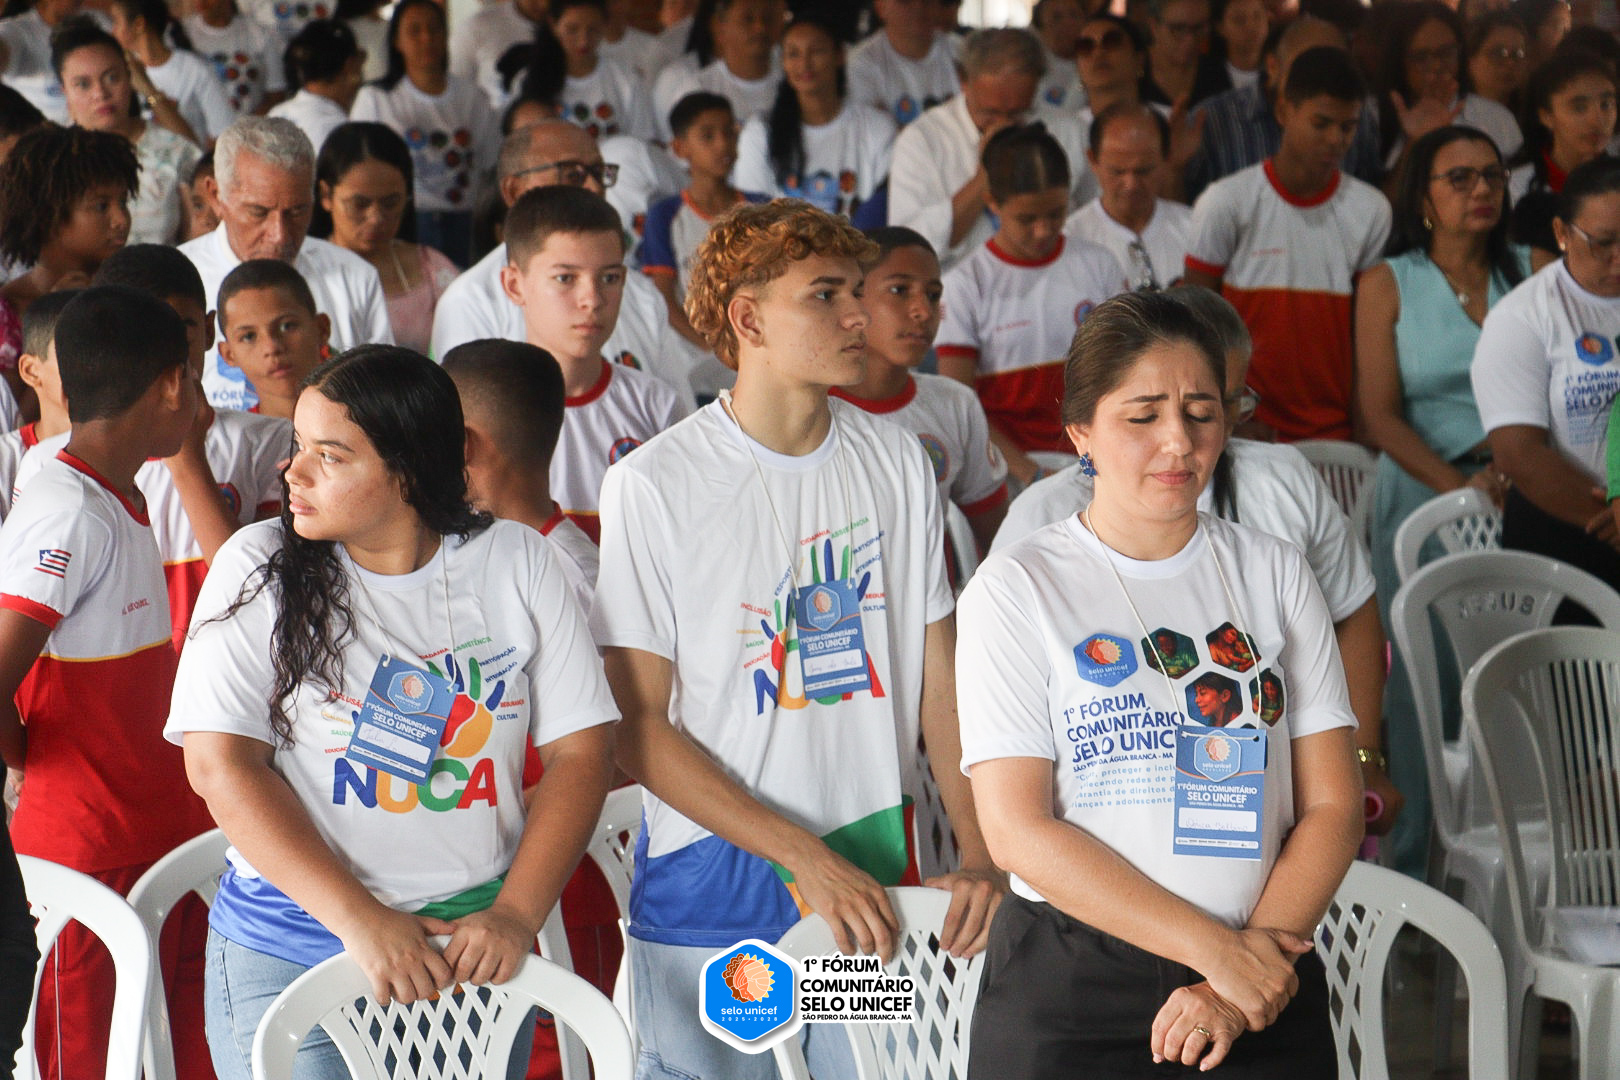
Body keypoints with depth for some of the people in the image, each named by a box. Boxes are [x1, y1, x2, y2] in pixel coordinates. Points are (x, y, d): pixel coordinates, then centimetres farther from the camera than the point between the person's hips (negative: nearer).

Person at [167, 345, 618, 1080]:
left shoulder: (518, 563, 1)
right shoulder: (259, 569, -4)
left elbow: (580, 750, 1)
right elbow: (221, 767, -10)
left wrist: (517, 915, -11)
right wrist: (360, 922, -17)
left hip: (475, 949, 2)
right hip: (292, 955, -2)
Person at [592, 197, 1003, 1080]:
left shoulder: (896, 463, 5)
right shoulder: (653, 485, -8)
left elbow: (941, 679, 7)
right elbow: (638, 731, -9)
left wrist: (982, 855, -7)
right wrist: (807, 860, -16)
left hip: (877, 880, 3)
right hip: (711, 891, -3)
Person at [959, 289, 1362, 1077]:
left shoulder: (1274, 575, 6)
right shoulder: (1017, 589, -3)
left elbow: (1331, 805, 2)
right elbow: (1018, 829, -10)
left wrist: (1242, 985, -11)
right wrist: (1217, 948, -15)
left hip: (1266, 989, 2)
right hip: (1067, 989, -2)